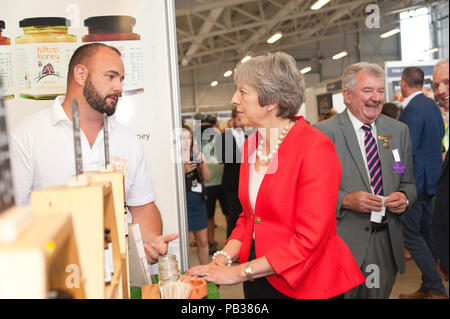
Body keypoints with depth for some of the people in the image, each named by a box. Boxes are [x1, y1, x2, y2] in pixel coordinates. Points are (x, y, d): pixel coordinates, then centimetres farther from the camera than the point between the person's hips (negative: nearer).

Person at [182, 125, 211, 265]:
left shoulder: (197, 154, 9)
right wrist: (183, 170, -25)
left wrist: (203, 162, -12)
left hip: (198, 201, 4)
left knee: (203, 241, 10)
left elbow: (206, 177, 3)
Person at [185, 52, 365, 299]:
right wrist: (223, 259, -6)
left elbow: (309, 239, -22)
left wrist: (239, 272, -19)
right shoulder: (250, 145, 3)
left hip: (303, 285, -6)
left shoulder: (315, 148, -19)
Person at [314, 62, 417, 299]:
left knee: (379, 293, 18)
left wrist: (404, 197, -8)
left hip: (387, 241, 5)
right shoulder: (324, 133, -10)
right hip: (344, 242, -5)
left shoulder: (399, 131, 7)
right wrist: (345, 200, -24)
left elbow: (408, 182, 13)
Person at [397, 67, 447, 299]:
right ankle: (427, 288, 24)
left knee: (410, 235, -4)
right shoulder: (432, 106, 13)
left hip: (416, 180, -10)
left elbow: (407, 149, -22)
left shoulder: (413, 109, -18)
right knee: (425, 232, 15)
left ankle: (438, 290, 0)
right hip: (431, 179, 10)